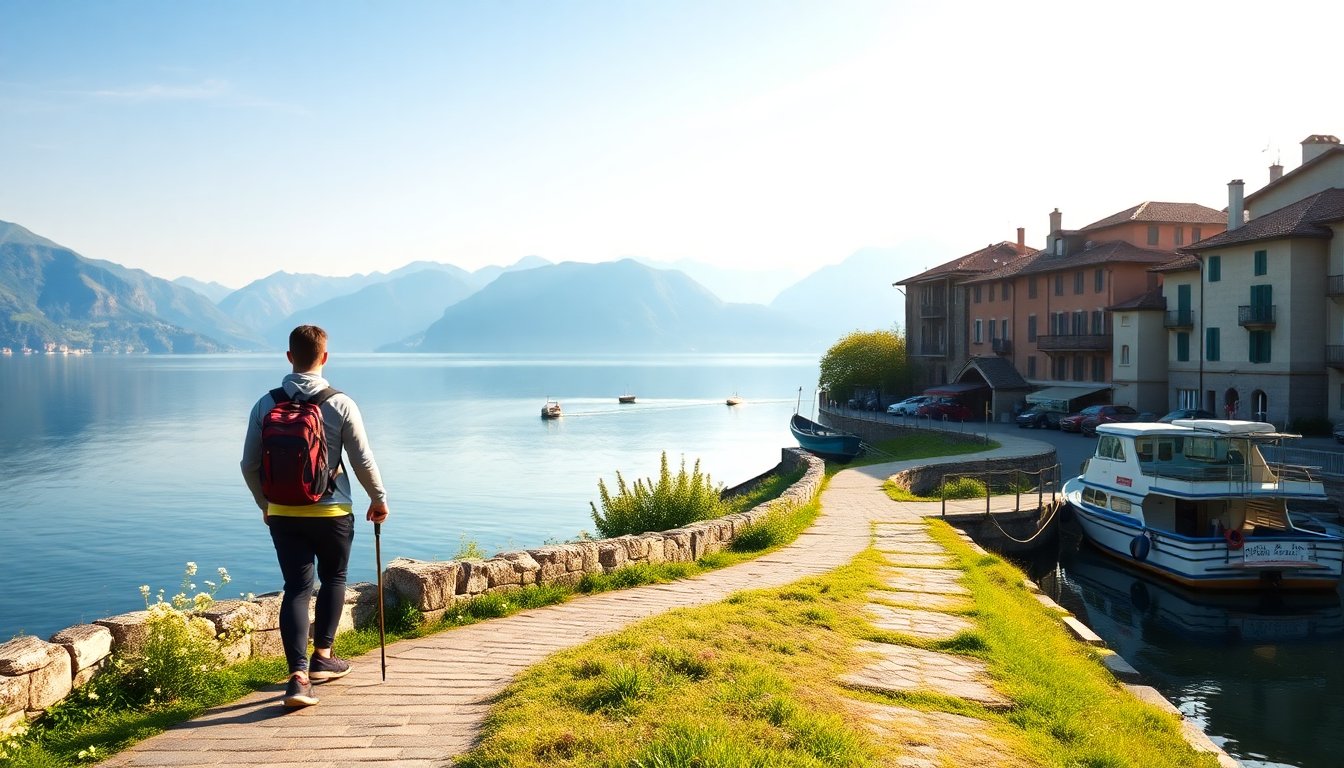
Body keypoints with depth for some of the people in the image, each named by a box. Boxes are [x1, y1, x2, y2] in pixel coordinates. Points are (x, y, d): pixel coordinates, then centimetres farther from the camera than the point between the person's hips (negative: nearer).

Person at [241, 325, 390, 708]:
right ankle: (322, 657, 27)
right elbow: (363, 461, -7)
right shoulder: (341, 404, -10)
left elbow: (250, 465, 3)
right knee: (333, 579, 20)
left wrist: (265, 504, 20)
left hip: (283, 514, 2)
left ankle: (299, 674, -6)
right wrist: (379, 500, 9)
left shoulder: (266, 404, -1)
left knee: (296, 587, 5)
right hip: (331, 512, -2)